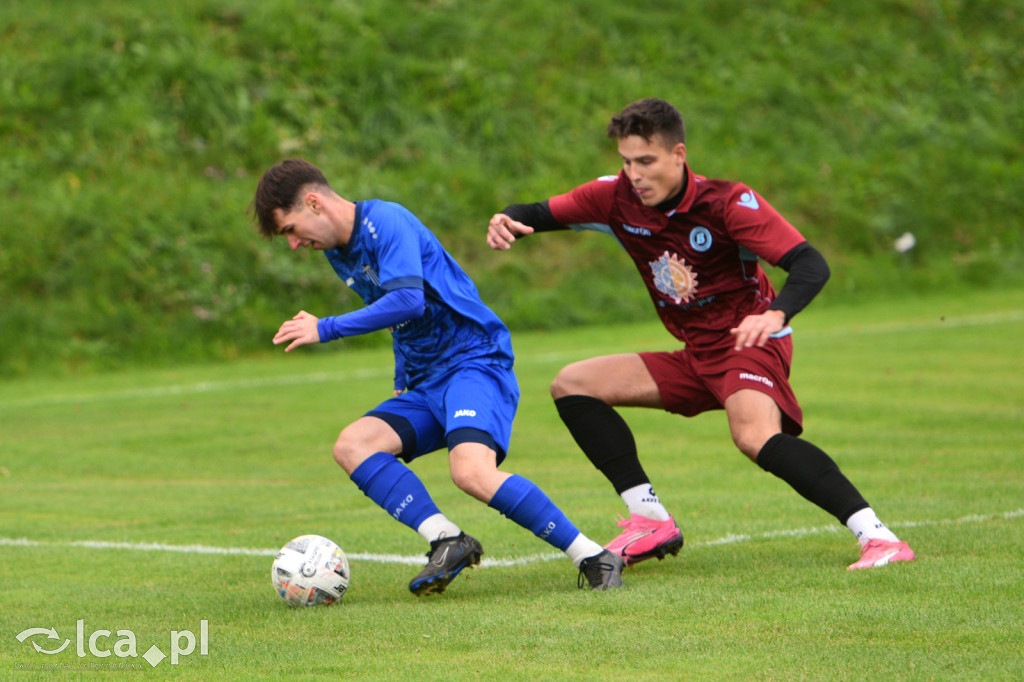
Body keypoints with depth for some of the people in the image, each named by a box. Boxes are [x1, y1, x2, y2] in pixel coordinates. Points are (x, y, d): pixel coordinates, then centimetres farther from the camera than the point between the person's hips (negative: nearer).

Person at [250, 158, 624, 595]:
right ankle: (446, 540, -22)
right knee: (351, 445, -13)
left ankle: (595, 559, -20)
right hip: (424, 385, 9)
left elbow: (407, 300, -27)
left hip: (475, 361, -9)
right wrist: (402, 385, 24)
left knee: (471, 473, -30)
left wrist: (326, 329, -21)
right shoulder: (338, 252, 16)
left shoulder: (386, 222, -12)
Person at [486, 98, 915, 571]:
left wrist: (776, 314, -45)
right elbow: (539, 214, 7)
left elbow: (811, 265, -24)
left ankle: (876, 536, -38)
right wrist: (508, 222, -18)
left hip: (748, 343, -7)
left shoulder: (727, 202, -19)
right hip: (695, 358, 7)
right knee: (572, 385, 2)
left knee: (755, 436, -36)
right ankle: (653, 521, -3)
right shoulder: (618, 198, -3)